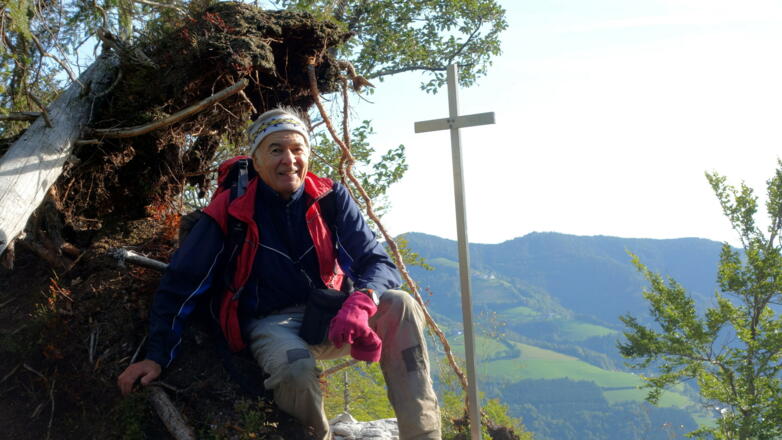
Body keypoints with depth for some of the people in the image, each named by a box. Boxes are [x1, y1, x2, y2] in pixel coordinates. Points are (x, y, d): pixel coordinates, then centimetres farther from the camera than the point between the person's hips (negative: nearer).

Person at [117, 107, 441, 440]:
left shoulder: (331, 199, -3)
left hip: (327, 320, 3)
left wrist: (361, 301, -33)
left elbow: (378, 263, -9)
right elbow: (179, 284, -2)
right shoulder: (229, 211, -9)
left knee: (399, 306, -25)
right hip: (270, 325, -3)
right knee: (297, 368, -37)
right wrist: (156, 357, -6)